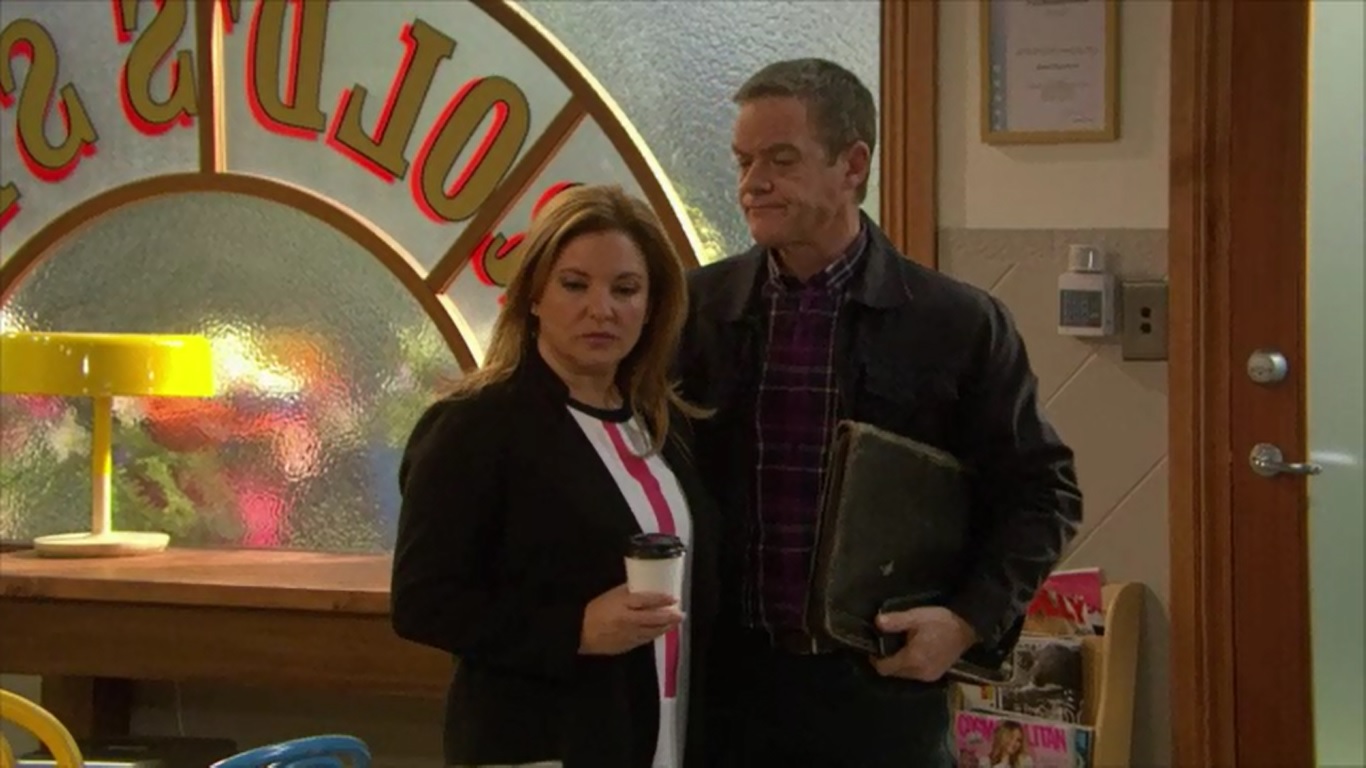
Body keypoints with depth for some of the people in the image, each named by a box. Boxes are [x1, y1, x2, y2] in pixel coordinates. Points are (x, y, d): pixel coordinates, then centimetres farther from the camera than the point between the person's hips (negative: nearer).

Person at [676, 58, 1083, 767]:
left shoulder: (958, 323, -3)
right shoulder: (697, 306, 2)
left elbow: (1040, 490, 3)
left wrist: (971, 620, -8)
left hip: (884, 689, -1)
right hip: (725, 686, 2)